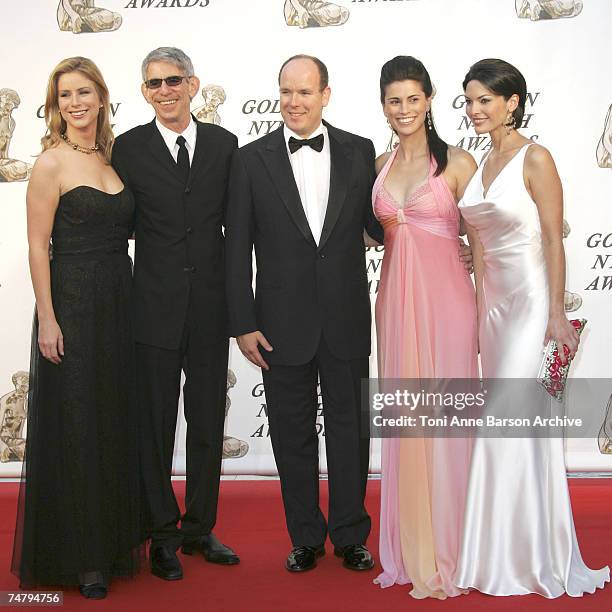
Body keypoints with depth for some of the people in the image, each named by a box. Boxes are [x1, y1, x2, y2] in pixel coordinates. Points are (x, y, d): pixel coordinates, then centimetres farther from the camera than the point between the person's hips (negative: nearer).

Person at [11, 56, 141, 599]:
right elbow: (38, 247, -11)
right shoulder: (51, 163, -8)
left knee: (115, 423, 13)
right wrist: (47, 320, -15)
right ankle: (76, 555, 15)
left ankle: (113, 542, 28)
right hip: (72, 304, -6)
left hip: (118, 304, 7)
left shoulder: (110, 158, 11)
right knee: (74, 428, 2)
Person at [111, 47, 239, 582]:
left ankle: (199, 528, 27)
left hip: (211, 307, 2)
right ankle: (163, 535, 21)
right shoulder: (128, 148, -1)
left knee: (208, 423, 11)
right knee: (156, 425, 6)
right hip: (155, 308, -2)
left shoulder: (224, 144, 5)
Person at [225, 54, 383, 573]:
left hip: (346, 321, 1)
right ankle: (306, 537, 27)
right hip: (284, 324, 0)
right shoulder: (252, 159, -1)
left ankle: (351, 535, 27)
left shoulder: (359, 152, 2)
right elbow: (237, 250, -2)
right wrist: (244, 324, -5)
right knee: (293, 434, 10)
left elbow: (379, 226, 5)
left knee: (349, 429, 11)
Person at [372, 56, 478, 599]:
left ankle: (446, 551, 15)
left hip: (445, 299, -4)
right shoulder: (380, 165, 11)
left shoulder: (458, 163, -2)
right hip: (396, 299, 4)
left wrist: (485, 311, -6)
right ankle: (410, 549, 22)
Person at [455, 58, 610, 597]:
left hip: (531, 301, -7)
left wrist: (557, 312, -15)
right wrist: (478, 310, 14)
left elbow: (554, 238, -12)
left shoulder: (535, 159, -9)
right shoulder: (479, 165, 12)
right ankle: (510, 548, 24)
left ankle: (524, 557, 8)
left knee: (510, 423, -7)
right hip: (494, 303, 7)